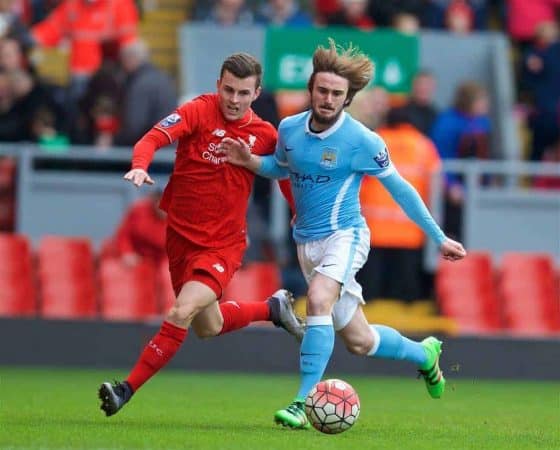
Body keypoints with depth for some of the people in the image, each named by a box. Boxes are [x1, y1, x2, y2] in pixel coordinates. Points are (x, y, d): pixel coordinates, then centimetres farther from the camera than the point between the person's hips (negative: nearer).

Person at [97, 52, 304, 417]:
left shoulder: (265, 134, -4)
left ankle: (128, 389, -14)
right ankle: (273, 308, 47)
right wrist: (140, 166, -45)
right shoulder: (198, 112, -11)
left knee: (183, 312, -23)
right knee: (208, 327, 20)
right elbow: (155, 138, -26)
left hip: (223, 245, -2)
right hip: (182, 235, 2)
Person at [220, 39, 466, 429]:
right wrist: (250, 161, -1)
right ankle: (424, 354, 41)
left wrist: (440, 238, -1)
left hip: (344, 235, -5)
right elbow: (280, 167, 21)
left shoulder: (363, 141, -14)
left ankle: (304, 403, -31)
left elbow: (400, 190, -4)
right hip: (306, 242, 5)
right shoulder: (290, 129, -1)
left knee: (318, 299, -33)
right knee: (359, 341, 12)